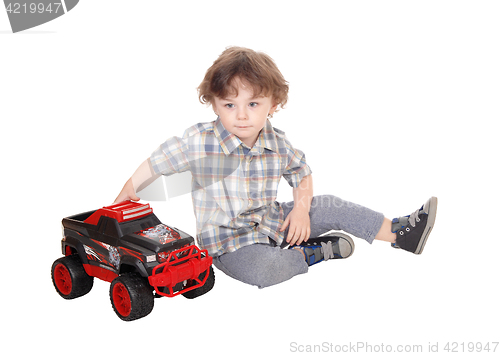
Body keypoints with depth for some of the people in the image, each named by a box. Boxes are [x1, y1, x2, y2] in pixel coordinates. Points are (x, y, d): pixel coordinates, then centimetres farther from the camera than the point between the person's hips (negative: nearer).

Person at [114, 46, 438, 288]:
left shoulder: (278, 144, -5)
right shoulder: (200, 142, -19)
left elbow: (302, 173, 11)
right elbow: (157, 162, -9)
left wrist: (301, 209, -5)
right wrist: (128, 194, -4)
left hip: (272, 221, 5)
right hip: (227, 238, -4)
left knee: (328, 207, -3)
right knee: (262, 270, -35)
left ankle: (401, 232, 7)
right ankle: (314, 252, -11)